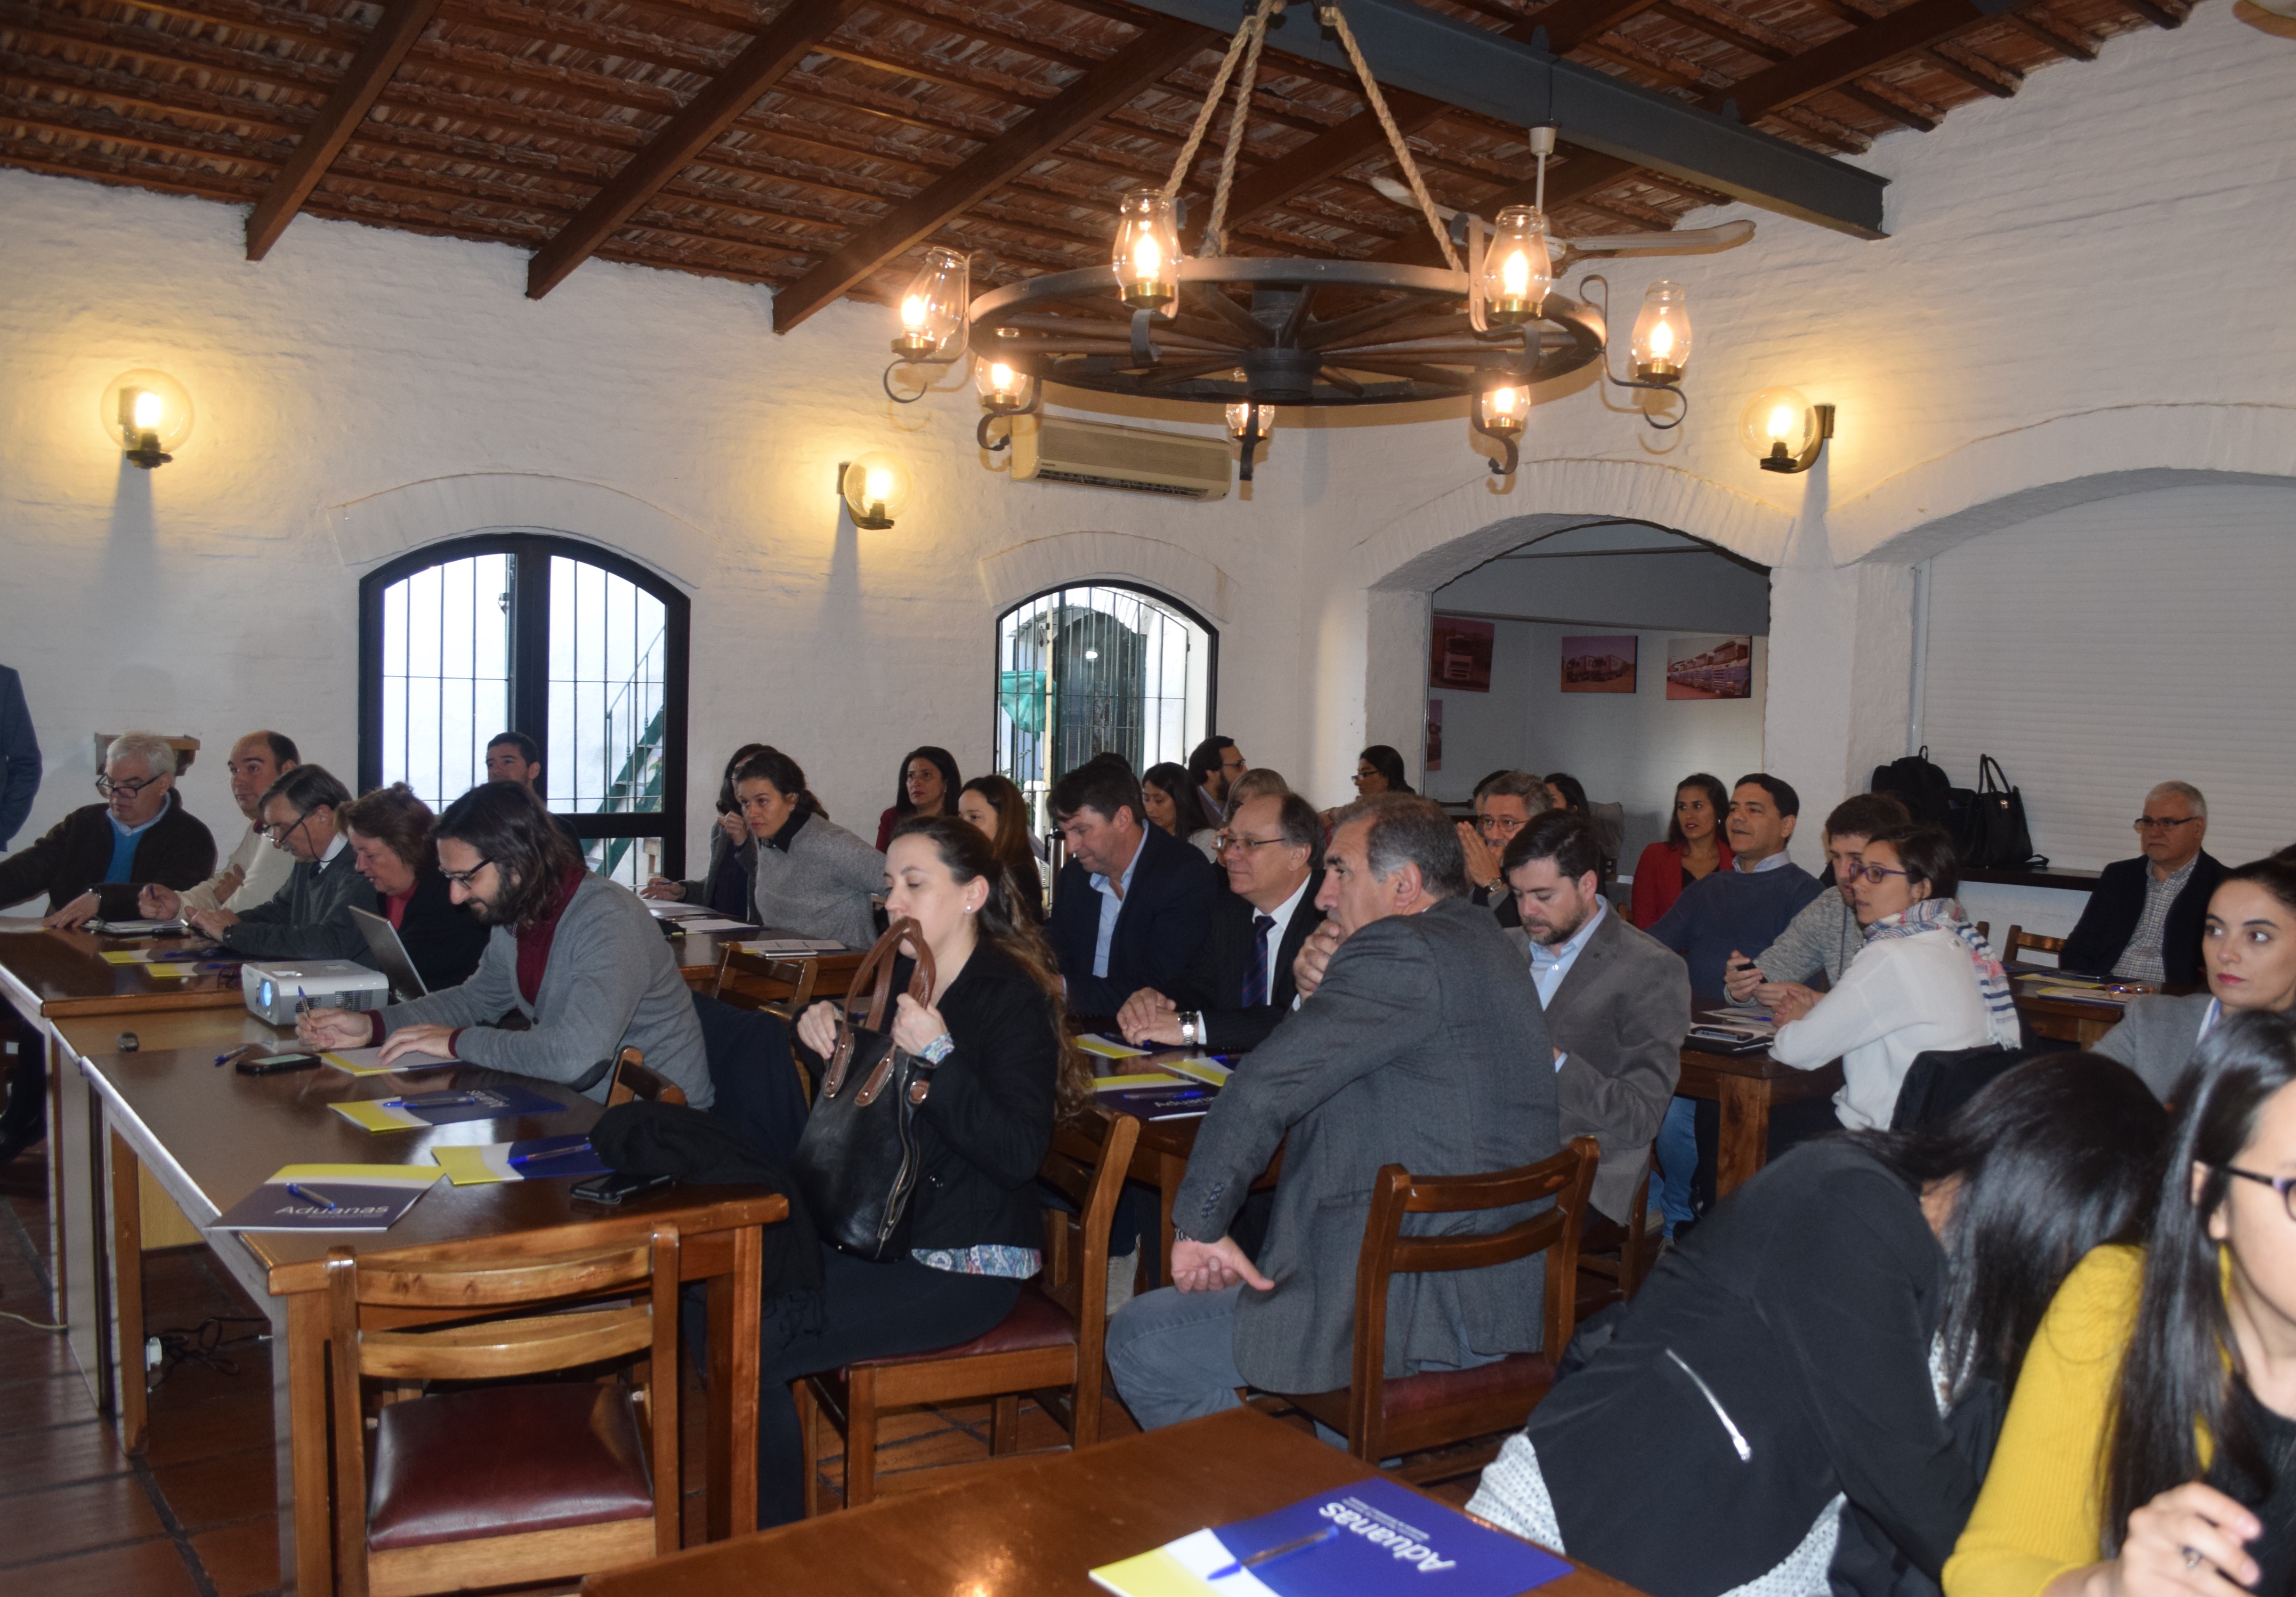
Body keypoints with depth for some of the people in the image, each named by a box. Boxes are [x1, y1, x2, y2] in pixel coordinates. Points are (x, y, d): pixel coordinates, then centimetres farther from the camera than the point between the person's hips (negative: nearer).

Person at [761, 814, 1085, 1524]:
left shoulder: (1013, 998, -14)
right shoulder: (895, 978, 9)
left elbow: (1019, 1153, -23)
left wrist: (939, 1057, -29)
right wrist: (820, 1028, 2)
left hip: (962, 1269, -8)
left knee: (751, 1352, -18)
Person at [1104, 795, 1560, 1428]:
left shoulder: (1401, 952, -18)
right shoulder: (1484, 943, 13)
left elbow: (1261, 1092, -20)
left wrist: (1199, 1226, -8)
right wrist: (1322, 992, -1)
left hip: (1414, 1312, -11)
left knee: (1139, 1340, 0)